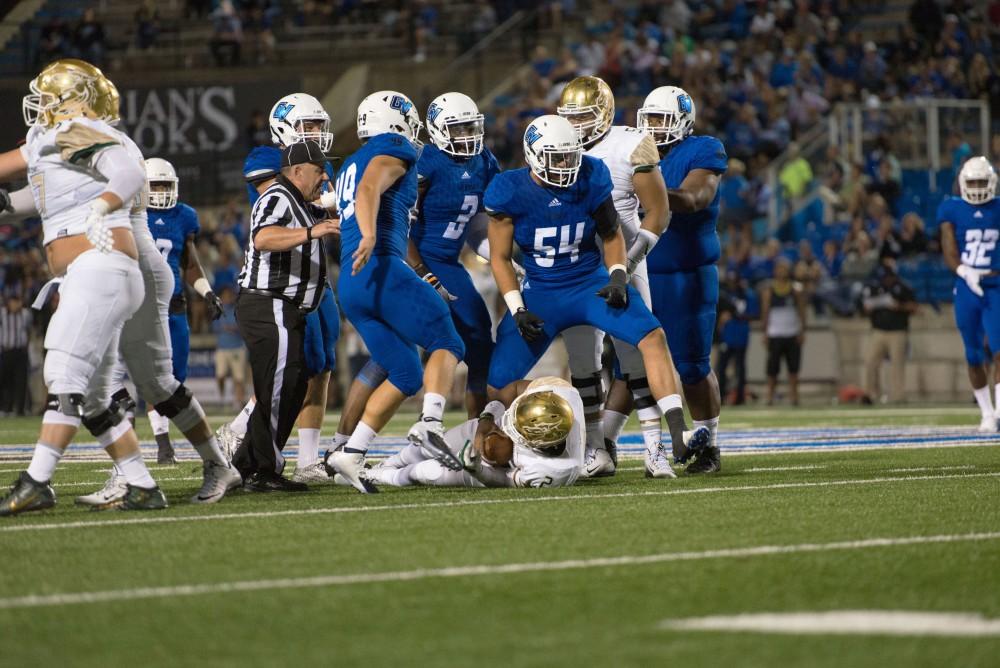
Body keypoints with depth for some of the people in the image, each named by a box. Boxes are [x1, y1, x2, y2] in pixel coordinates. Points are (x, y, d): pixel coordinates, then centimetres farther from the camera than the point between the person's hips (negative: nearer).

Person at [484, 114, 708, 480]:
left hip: (591, 283, 1)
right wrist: (517, 310, -13)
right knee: (500, 387, -12)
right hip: (540, 292, 0)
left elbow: (611, 234, 8)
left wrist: (618, 277, -9)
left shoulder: (591, 179, -8)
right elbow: (500, 257, -3)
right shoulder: (510, 192, -13)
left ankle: (677, 435, -31)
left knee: (652, 337, -25)